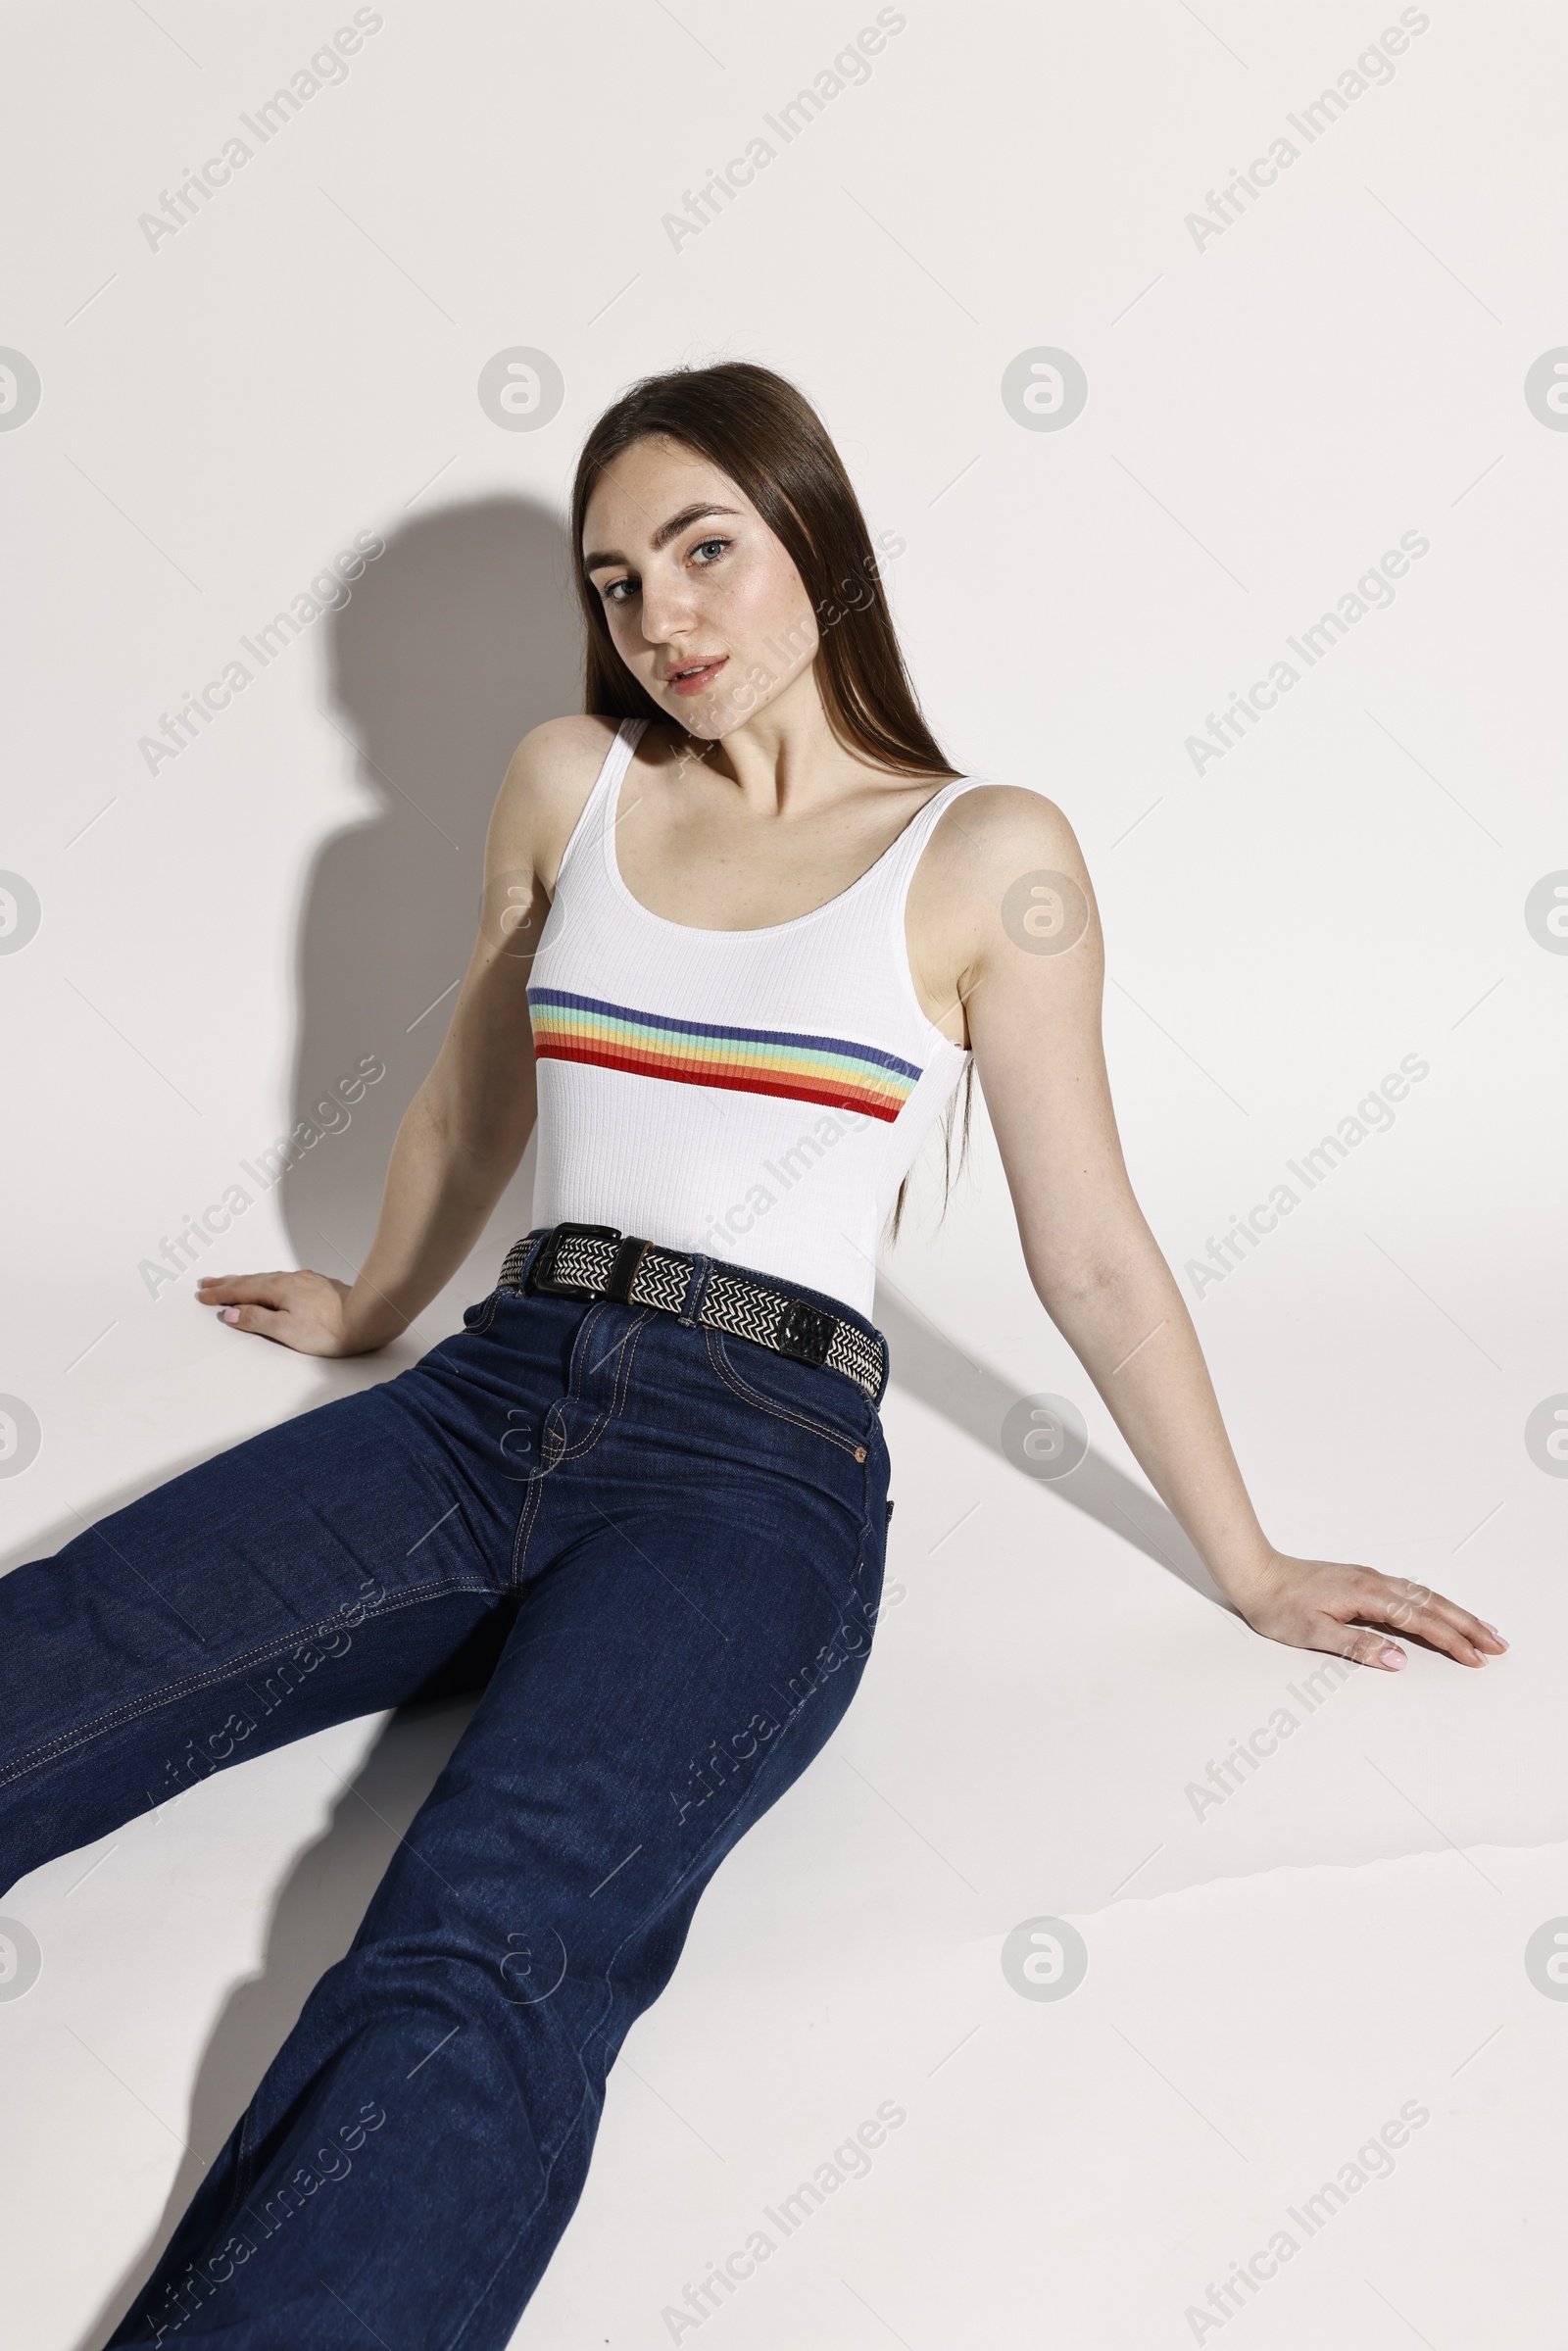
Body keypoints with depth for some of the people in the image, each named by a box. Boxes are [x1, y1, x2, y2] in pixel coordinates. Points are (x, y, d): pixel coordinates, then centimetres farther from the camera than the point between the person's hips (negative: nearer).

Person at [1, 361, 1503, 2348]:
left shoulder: (986, 856, 3)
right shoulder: (571, 783, 14)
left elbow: (1091, 1256, 8)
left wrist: (1248, 1569, 11)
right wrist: (370, 1310, 40)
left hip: (761, 1456, -4)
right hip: (494, 1393, 4)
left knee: (484, 1955, -33)